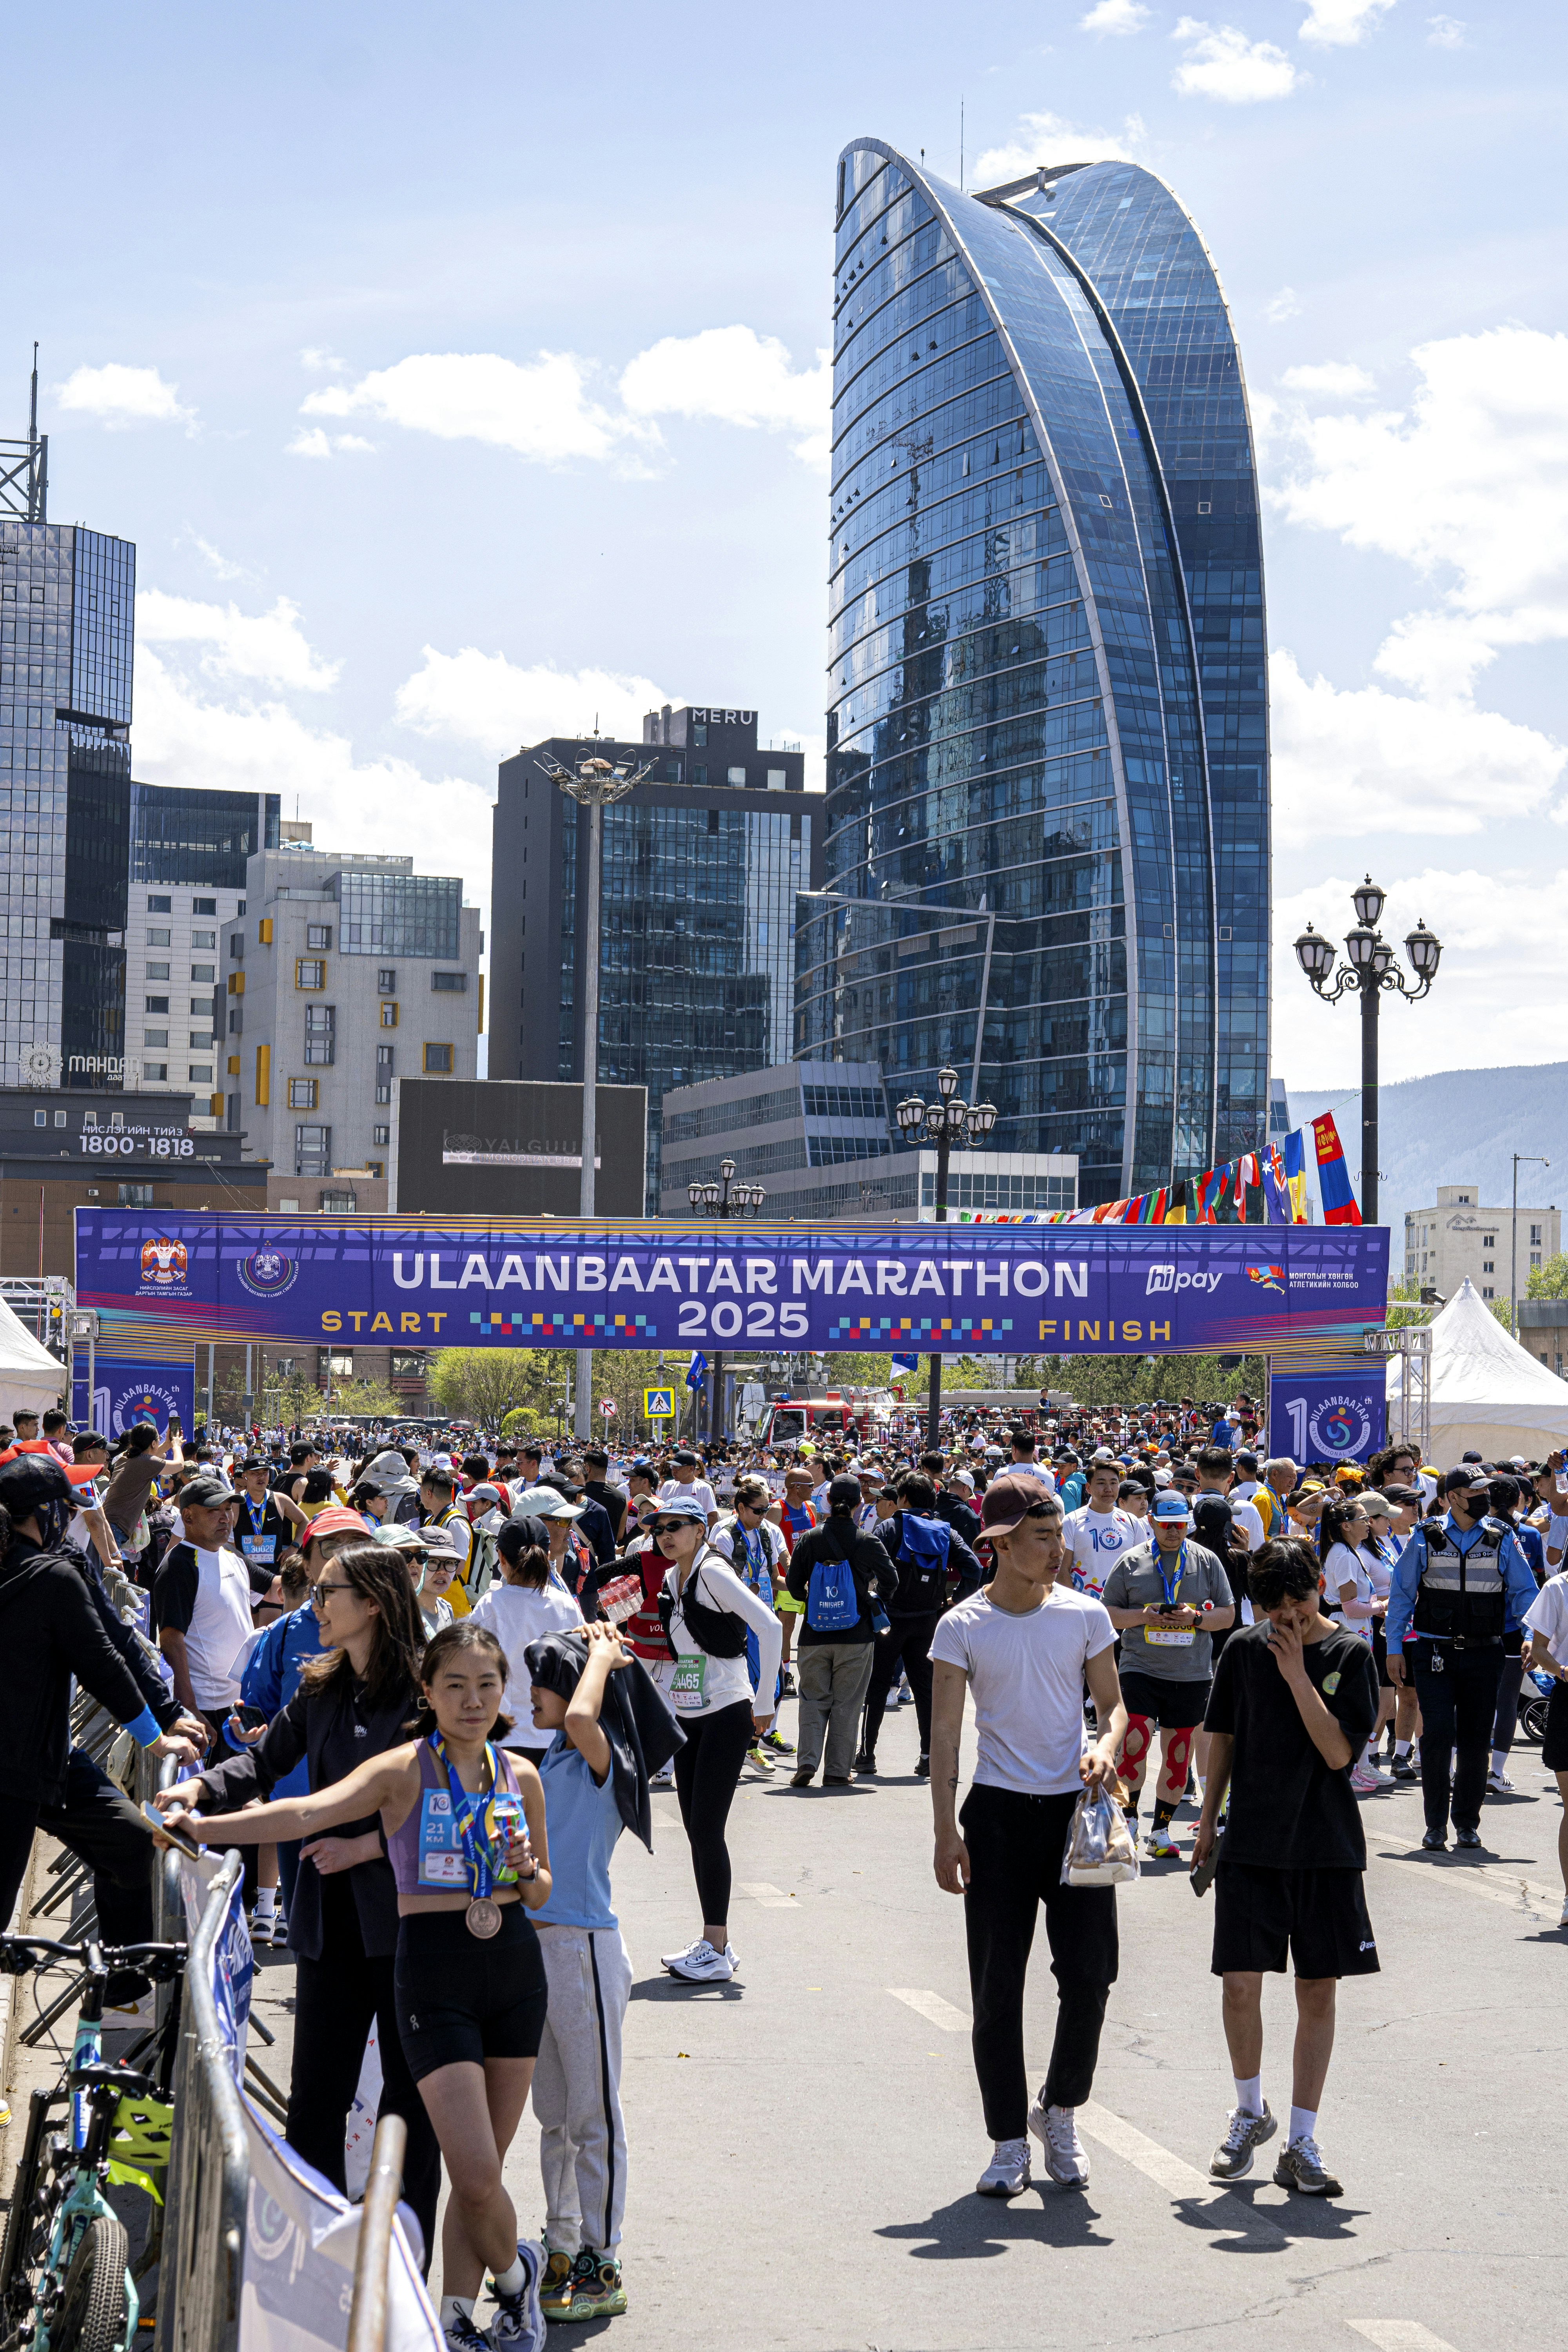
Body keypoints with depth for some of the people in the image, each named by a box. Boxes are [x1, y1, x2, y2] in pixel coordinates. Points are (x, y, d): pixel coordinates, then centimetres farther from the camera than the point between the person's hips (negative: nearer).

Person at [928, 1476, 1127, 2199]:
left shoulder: (1084, 1615, 3)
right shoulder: (963, 1627, -3)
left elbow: (1112, 1704, 10)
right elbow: (945, 1732, -3)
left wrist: (1104, 1748, -13)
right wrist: (946, 1829, -9)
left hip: (1075, 1810, 1)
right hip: (999, 1812, -1)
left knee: (1089, 1977, -3)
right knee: (997, 1990, 1)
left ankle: (1059, 2112, 22)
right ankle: (1009, 2143, 14)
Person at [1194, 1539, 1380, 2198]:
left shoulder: (1350, 1654, -4)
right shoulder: (1244, 1649, 3)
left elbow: (1339, 1753, -13)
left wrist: (1296, 1673, -17)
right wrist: (1208, 1820, 11)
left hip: (1327, 1847, -1)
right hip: (1251, 1842, 1)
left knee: (1318, 1992, 3)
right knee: (1240, 1984, -4)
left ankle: (1301, 2144, 12)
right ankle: (1251, 2111, 21)